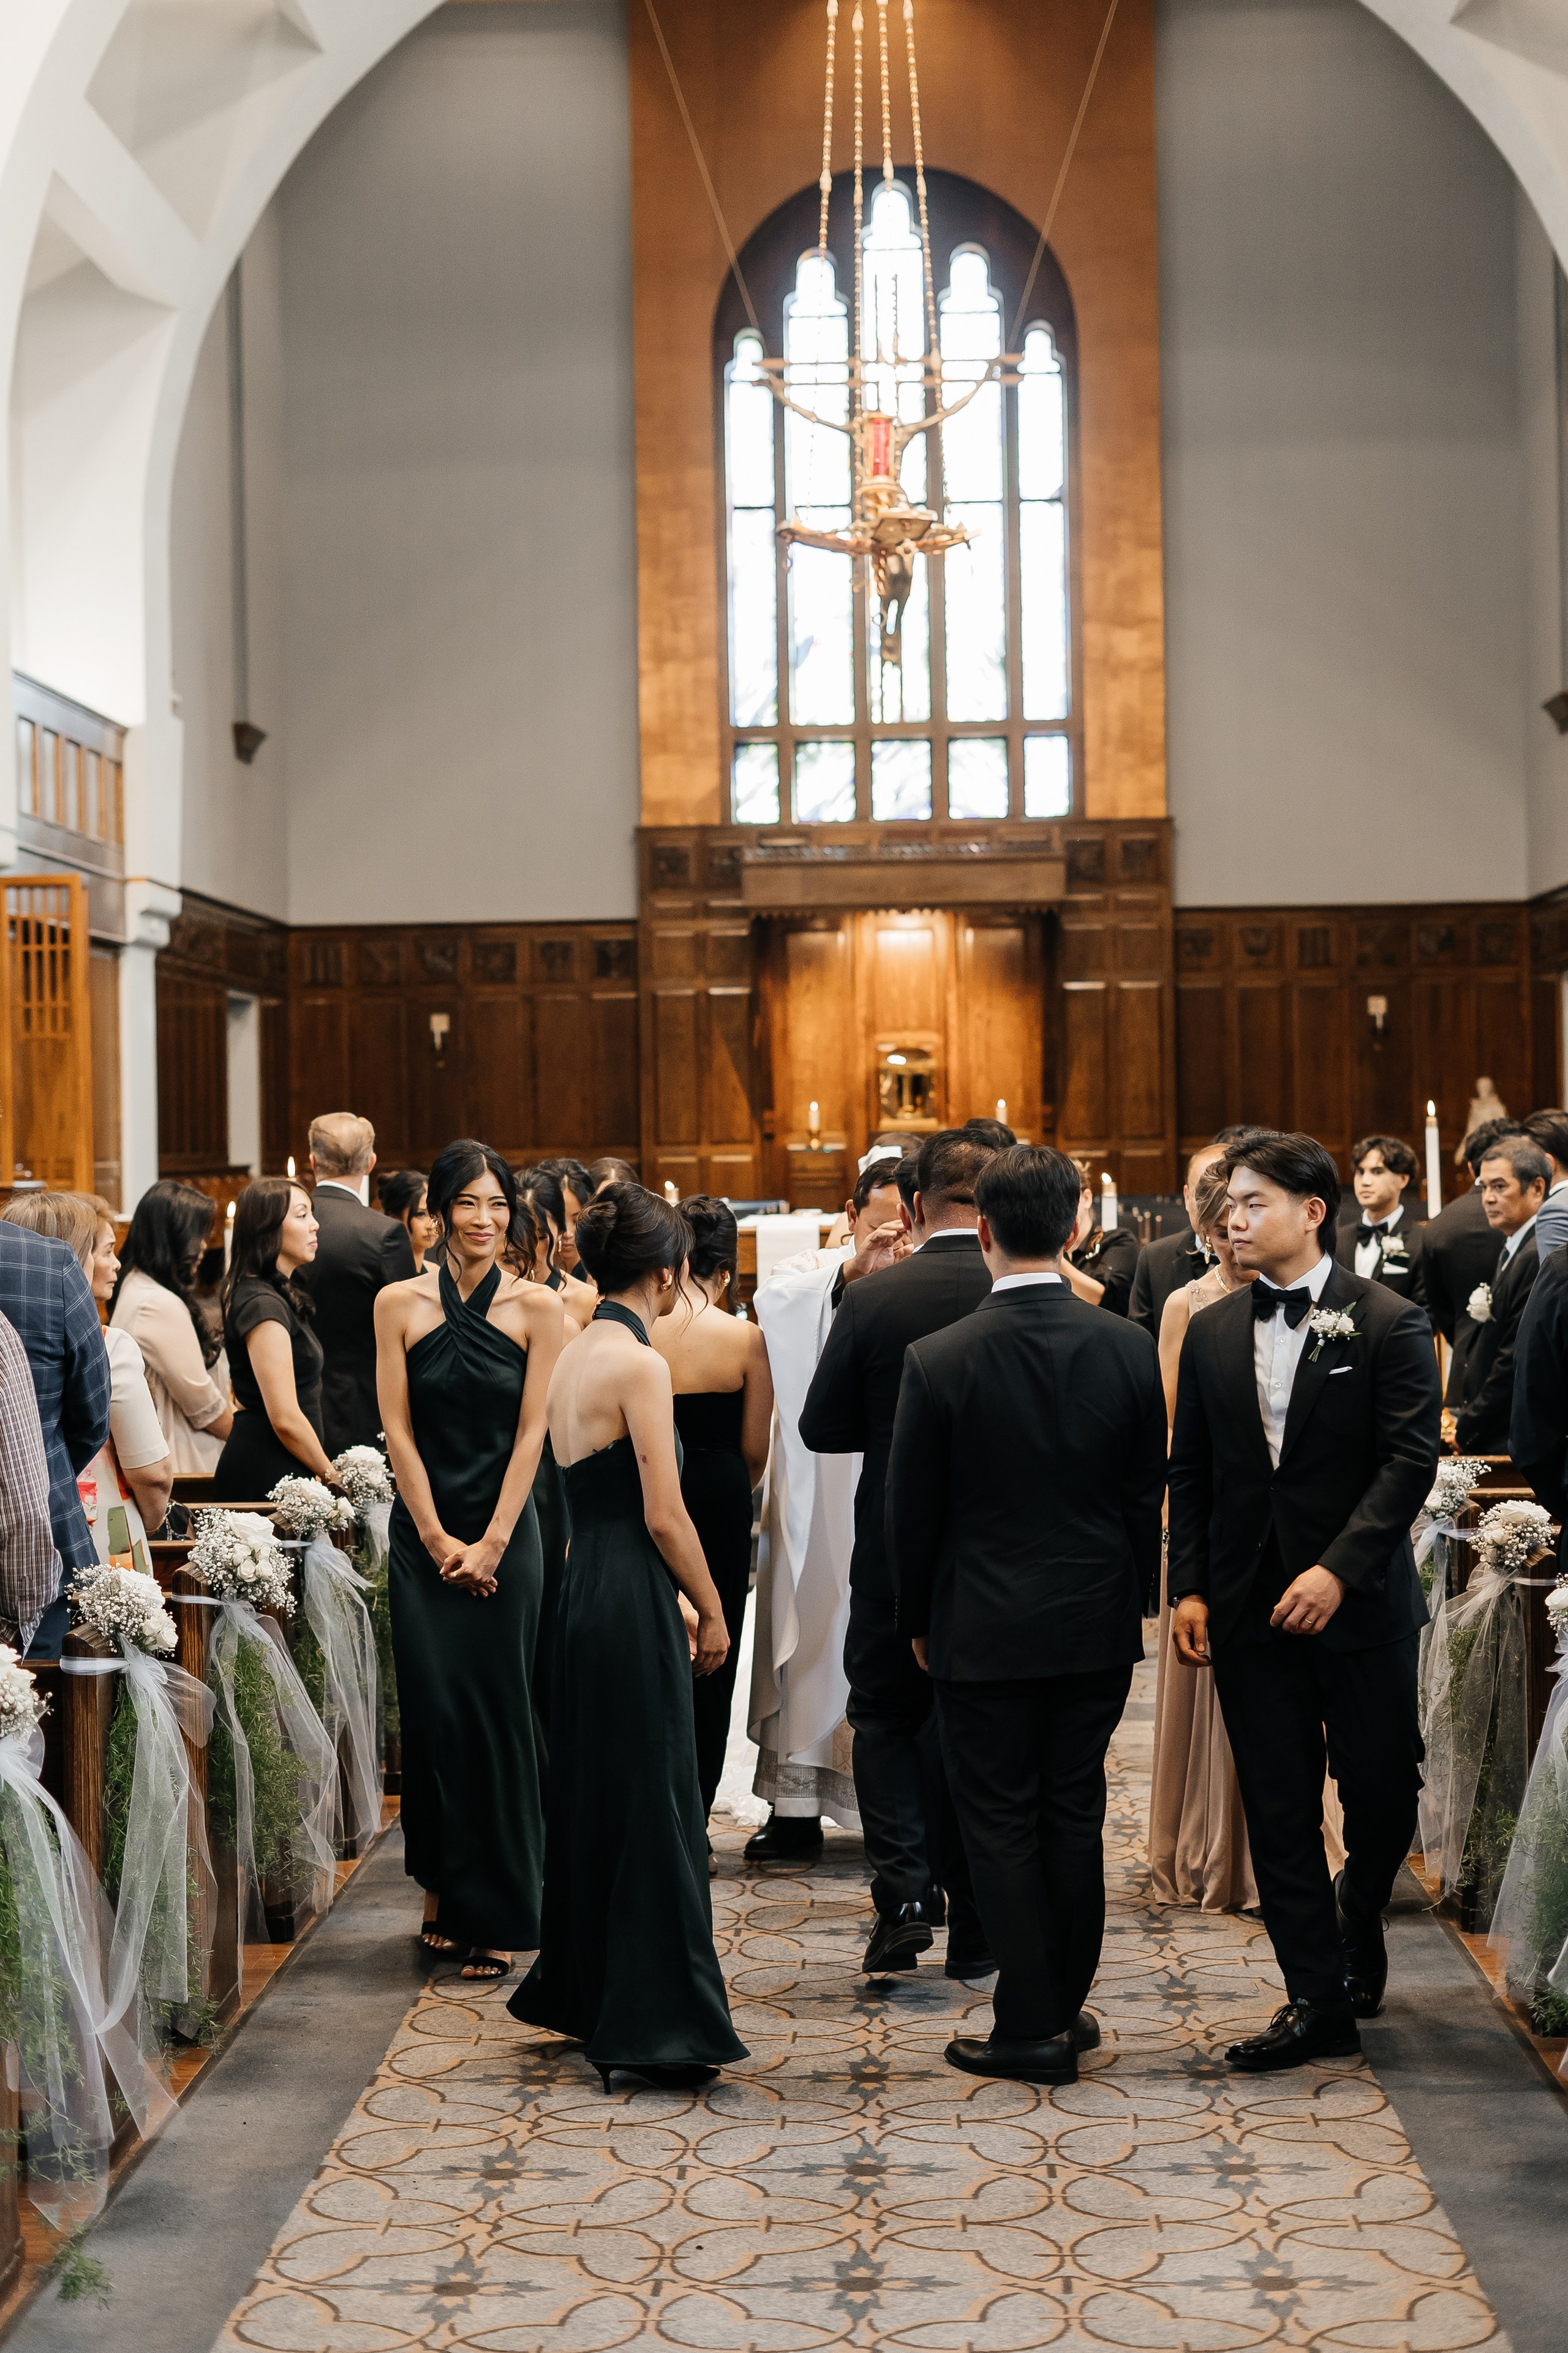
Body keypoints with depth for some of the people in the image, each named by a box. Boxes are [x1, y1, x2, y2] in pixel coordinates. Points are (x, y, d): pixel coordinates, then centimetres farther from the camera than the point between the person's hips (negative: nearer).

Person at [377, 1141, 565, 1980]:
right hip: (422, 1532, 1)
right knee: (433, 1711, 1)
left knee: (497, 1712, -1)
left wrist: (492, 1542, -9)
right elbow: (398, 1430, 1)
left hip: (506, 1532, -1)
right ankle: (442, 1892, 16)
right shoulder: (400, 1304, 2)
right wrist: (437, 1537, -6)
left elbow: (531, 1432, -3)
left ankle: (495, 1911, 7)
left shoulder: (537, 1307, 0)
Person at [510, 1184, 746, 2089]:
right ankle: (657, 2022, 3)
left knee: (594, 1800, 18)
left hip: (586, 1597, 9)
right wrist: (712, 1612, -4)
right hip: (635, 1608, -9)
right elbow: (664, 1515, -17)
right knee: (655, 1807, -2)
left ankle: (588, 1996, 29)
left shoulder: (576, 1358, 11)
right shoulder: (640, 1364, -16)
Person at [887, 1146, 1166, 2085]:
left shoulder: (939, 1361, -14)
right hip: (1098, 1626, 3)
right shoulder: (1129, 1348, -6)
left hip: (983, 1630, -3)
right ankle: (1067, 2007, 25)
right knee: (1076, 1815, 14)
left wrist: (919, 1622, 9)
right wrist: (1129, 1603, 15)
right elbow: (1148, 1496, 2)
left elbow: (911, 1512, -5)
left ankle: (1032, 2025, 10)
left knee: (1002, 1824, 6)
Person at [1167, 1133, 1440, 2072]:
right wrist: (1189, 1586, 1)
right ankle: (1319, 2002, 11)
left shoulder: (1390, 1323, -6)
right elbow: (1191, 1471, 11)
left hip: (1361, 1600, -3)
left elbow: (1410, 1460, -11)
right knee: (1279, 1810, 3)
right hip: (1250, 1605, 3)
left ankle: (1359, 1920, 37)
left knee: (1384, 1791, 6)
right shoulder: (1213, 1332, 8)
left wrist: (1340, 1568, -20)